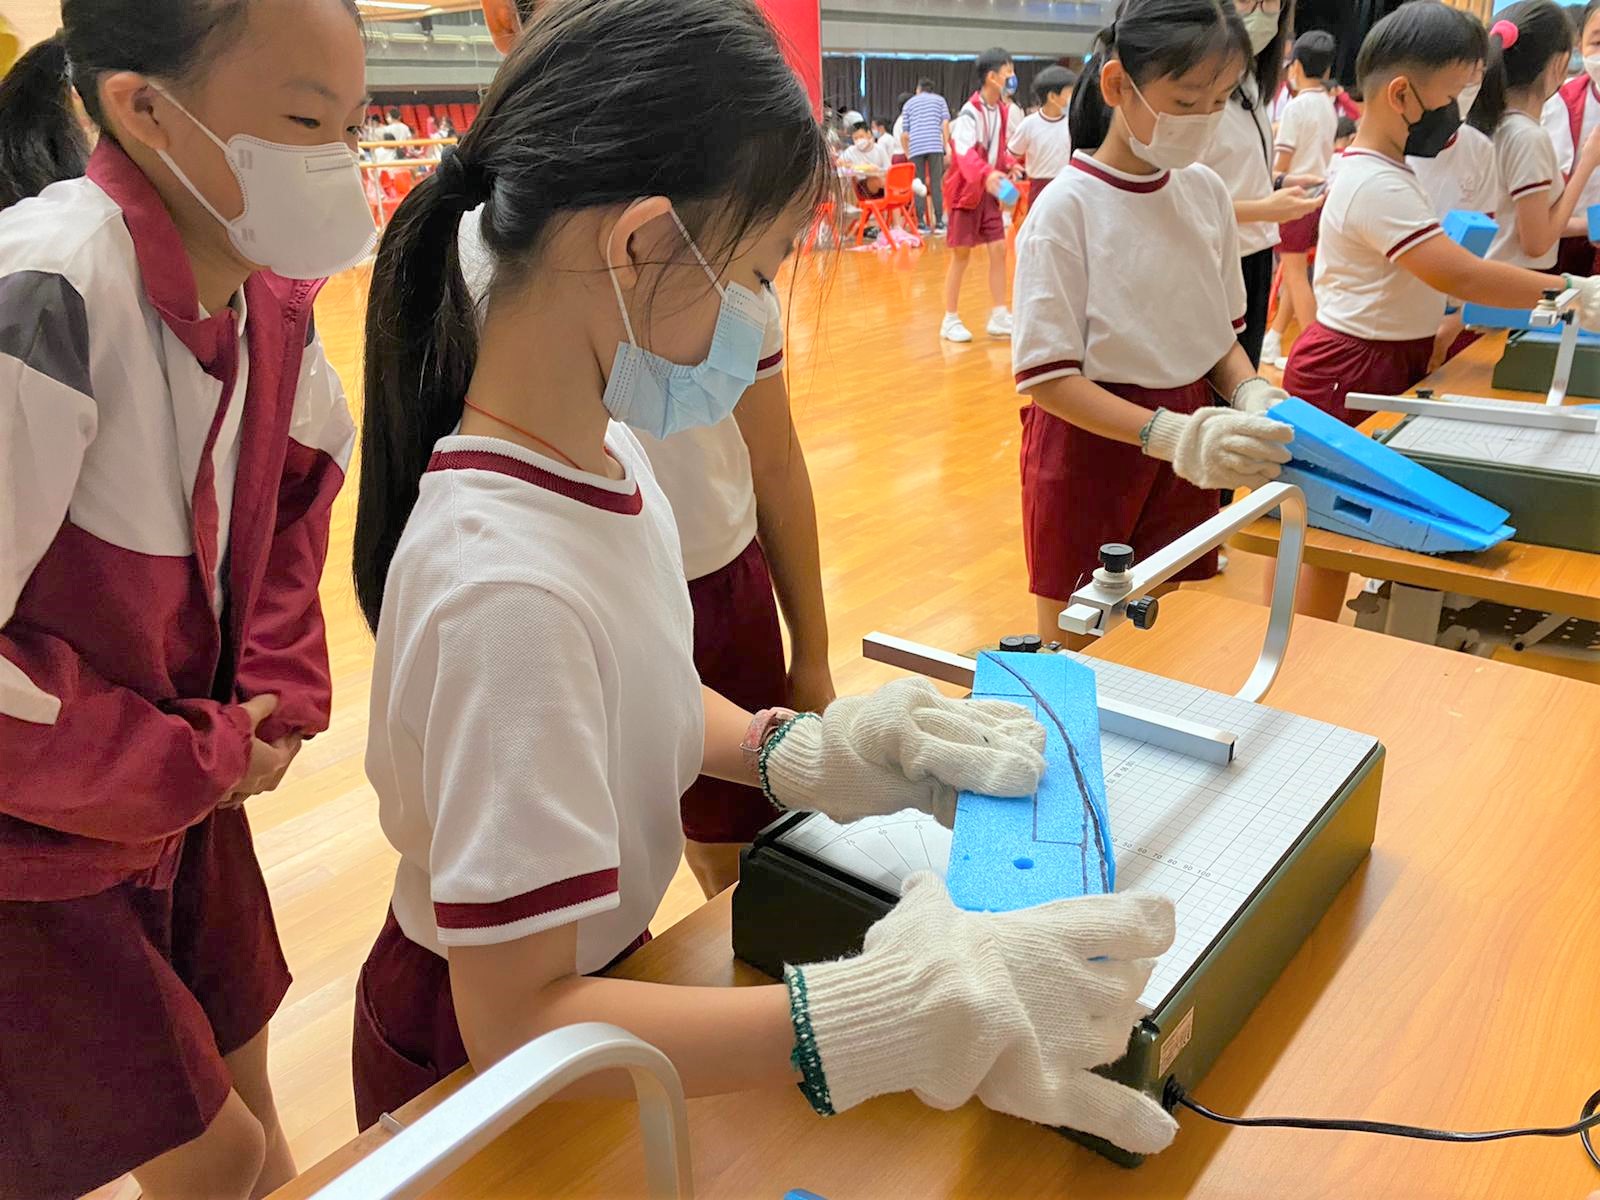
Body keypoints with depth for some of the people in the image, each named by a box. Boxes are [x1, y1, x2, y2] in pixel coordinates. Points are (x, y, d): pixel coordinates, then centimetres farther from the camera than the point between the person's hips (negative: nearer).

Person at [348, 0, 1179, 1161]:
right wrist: (894, 1017, -39)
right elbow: (515, 1022, -31)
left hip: (592, 974, 6)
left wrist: (797, 752, -12)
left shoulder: (606, 451, -10)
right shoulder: (507, 586, -35)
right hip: (473, 1063, -6)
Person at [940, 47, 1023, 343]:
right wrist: (986, 174, -48)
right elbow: (964, 152, -33)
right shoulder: (970, 112, -19)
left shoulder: (1002, 109, 5)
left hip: (990, 190, 7)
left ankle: (999, 316, 9)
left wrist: (1010, 164, -2)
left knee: (999, 249, 3)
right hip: (966, 190, -7)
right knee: (961, 254, -2)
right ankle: (950, 319, 9)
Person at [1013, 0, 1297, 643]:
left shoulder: (1207, 192, 1)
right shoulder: (1068, 207, -16)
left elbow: (1221, 330, 12)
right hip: (1090, 447, -5)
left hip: (1183, 445, 5)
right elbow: (1045, 377, -18)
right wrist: (1170, 433, -29)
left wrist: (1250, 393, -10)